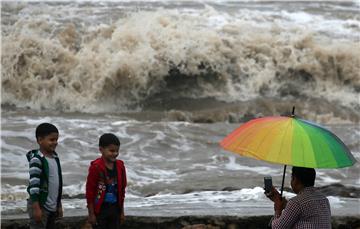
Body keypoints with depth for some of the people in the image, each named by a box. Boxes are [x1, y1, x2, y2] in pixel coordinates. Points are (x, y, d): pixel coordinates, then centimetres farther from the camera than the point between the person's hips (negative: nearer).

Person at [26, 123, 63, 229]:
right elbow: (33, 183, -19)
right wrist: (36, 207, -22)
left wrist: (59, 205, 20)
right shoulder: (36, 159, -15)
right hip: (40, 205, -9)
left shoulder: (55, 157, 11)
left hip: (52, 207, 9)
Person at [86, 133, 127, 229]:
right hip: (100, 209, -5)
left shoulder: (120, 166, 2)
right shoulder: (96, 167, -16)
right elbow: (90, 191, -12)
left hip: (114, 208, 5)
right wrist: (91, 213, -11)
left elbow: (122, 190, 10)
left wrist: (121, 211, 13)